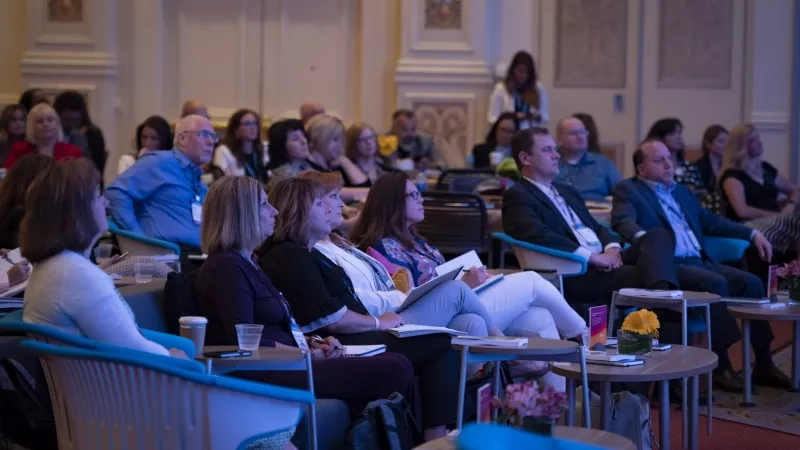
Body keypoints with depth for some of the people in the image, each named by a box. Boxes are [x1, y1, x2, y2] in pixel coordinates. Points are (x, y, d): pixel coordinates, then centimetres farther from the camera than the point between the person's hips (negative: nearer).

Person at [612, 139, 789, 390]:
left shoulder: (681, 191, 26)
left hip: (699, 262, 7)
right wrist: (641, 236, -38)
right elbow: (622, 220, -15)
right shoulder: (628, 190, 4)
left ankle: (763, 366, -7)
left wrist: (752, 234, 20)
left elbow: (709, 221, 30)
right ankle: (721, 366, -23)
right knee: (716, 282, -31)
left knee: (751, 282, -12)